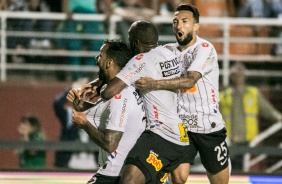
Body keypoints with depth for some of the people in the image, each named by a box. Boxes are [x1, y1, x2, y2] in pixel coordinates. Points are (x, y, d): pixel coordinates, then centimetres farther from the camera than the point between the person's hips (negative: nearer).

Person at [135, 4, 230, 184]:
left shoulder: (205, 48, -14)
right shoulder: (169, 51, 3)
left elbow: (190, 81, -28)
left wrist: (154, 84, -37)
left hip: (209, 127, -4)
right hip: (181, 125, 4)